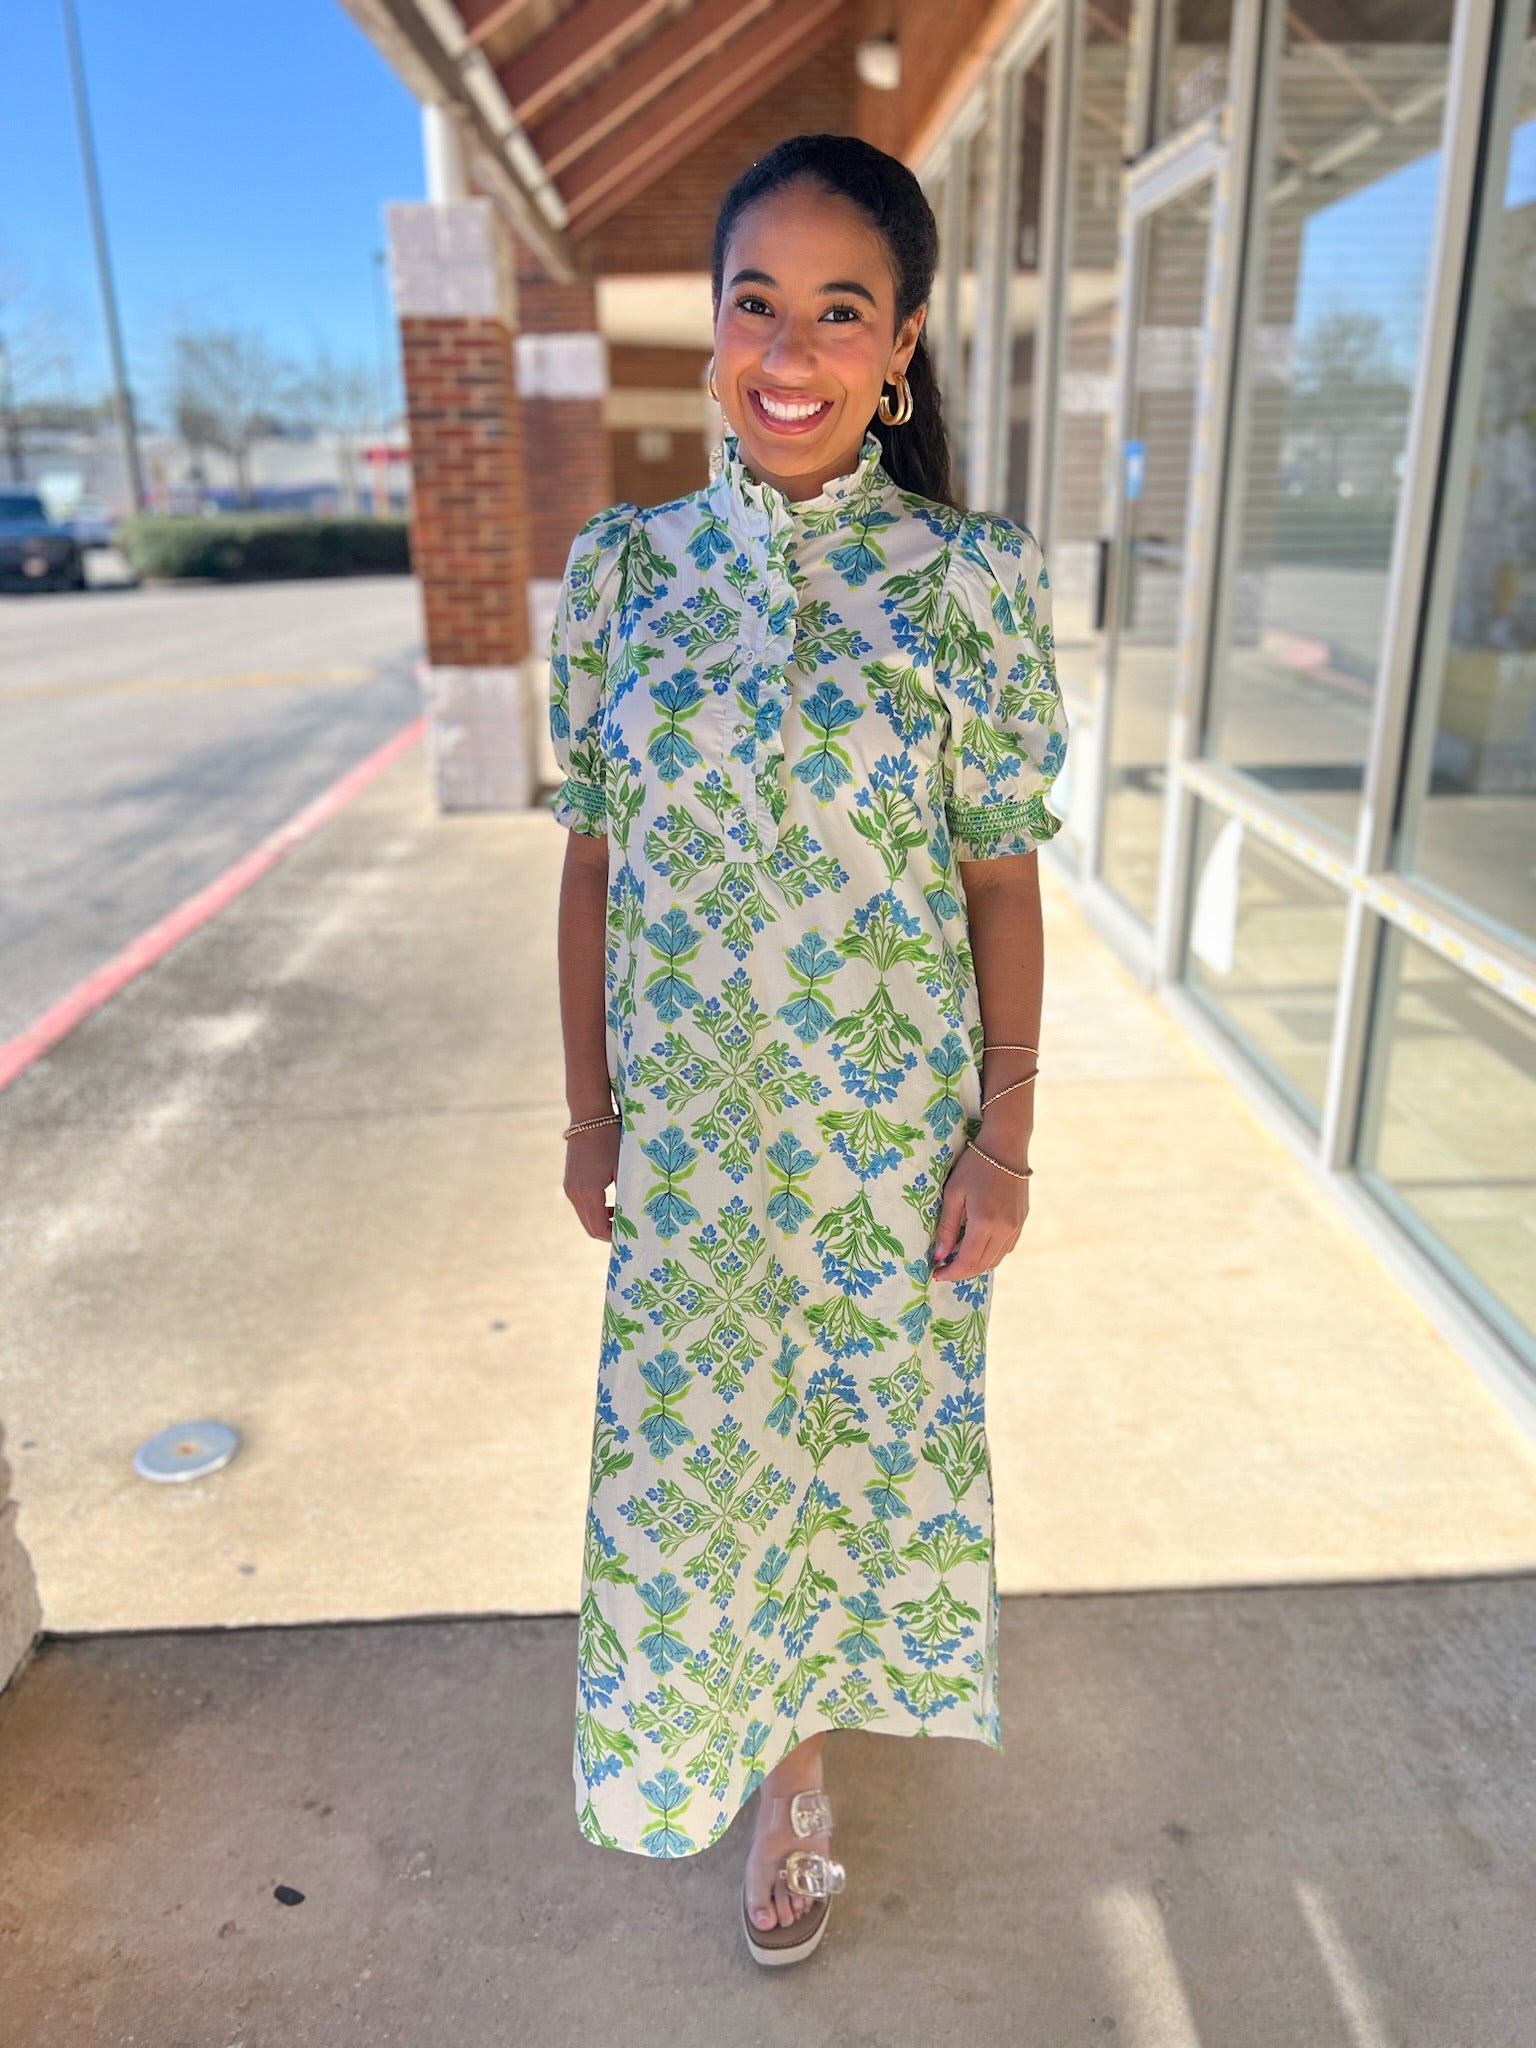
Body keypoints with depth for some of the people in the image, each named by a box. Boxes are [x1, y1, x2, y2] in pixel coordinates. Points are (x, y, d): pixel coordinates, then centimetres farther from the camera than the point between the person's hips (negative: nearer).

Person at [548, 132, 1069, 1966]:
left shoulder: (974, 579, -9)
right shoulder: (624, 564, -4)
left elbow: (1002, 877, -5)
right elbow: (592, 860, 0)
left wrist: (1004, 1134, -4)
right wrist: (590, 1110, 2)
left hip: (891, 1119, -1)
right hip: (689, 1124, 2)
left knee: (859, 1420, 18)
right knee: (696, 1435, 15)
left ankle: (812, 1684, 53)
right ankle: (786, 1765, 44)